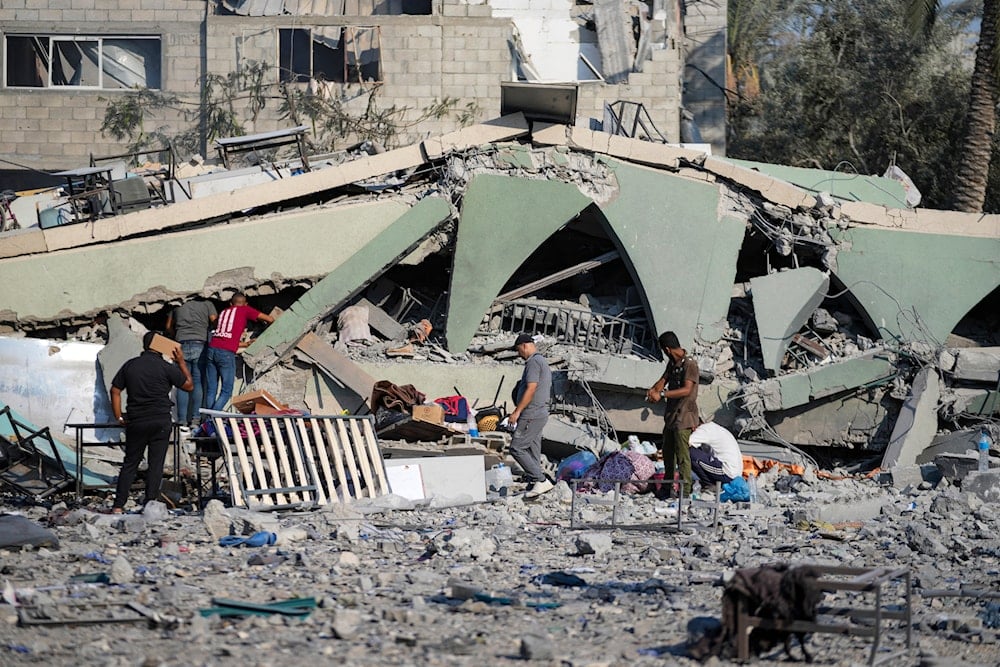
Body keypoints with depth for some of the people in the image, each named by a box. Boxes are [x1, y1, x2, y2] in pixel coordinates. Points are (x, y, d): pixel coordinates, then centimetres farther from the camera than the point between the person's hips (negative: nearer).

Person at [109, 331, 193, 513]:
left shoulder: (130, 365, 5)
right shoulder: (165, 367, -5)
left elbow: (115, 390, 5)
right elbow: (189, 385, 4)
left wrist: (119, 417, 11)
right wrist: (182, 363, 12)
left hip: (135, 422, 3)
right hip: (160, 421, -3)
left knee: (130, 463, 10)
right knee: (156, 464, 3)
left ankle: (118, 505, 6)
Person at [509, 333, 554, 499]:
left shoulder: (533, 362, -12)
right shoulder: (543, 362, 21)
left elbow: (531, 389, -20)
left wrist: (517, 412, -19)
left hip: (531, 415, -10)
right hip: (541, 413, 10)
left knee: (517, 448, -11)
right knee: (533, 451, 10)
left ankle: (541, 481, -15)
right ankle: (534, 485, 9)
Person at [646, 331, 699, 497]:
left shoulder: (690, 364, -16)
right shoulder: (672, 363, 13)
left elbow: (686, 390, -25)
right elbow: (664, 380, 10)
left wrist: (662, 394, -31)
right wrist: (653, 390, -14)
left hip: (684, 417, -10)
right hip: (671, 415, 10)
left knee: (682, 455, -10)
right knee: (667, 453, 17)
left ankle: (686, 492, -7)